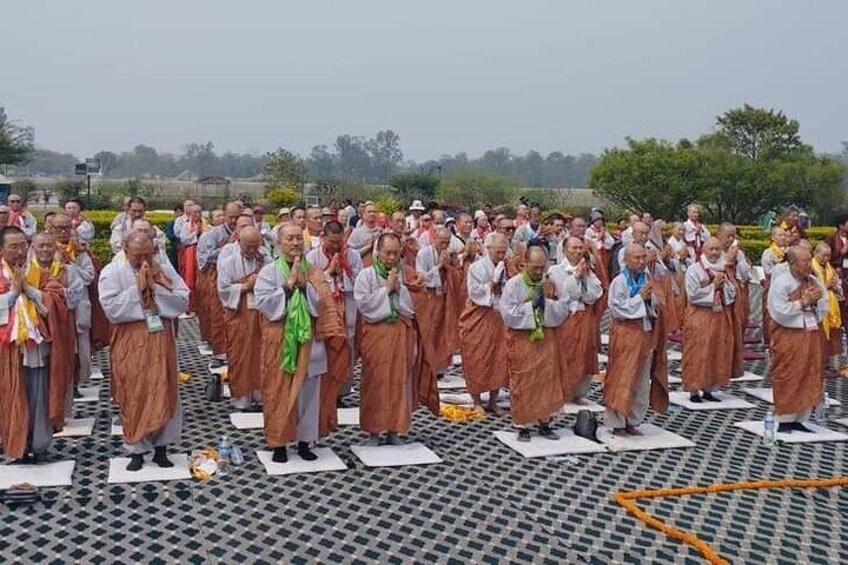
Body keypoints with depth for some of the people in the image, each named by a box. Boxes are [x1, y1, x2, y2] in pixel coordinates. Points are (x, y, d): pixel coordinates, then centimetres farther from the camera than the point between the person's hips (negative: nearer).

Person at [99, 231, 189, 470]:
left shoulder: (165, 269, 3)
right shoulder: (112, 273, -5)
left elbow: (183, 301, -5)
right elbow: (111, 309, -16)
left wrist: (156, 286, -14)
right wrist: (138, 288, -17)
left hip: (161, 341, 2)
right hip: (130, 344, -2)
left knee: (164, 393, 5)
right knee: (134, 397, 4)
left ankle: (161, 448, 17)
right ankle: (136, 450, 16)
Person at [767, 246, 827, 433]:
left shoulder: (813, 281, 8)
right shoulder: (781, 282, -12)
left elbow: (823, 310, 14)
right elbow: (779, 312, -19)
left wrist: (817, 299, -7)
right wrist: (803, 302, -17)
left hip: (811, 336, 7)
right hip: (788, 337, -7)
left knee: (809, 378, 8)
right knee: (788, 379, -2)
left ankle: (799, 419, 18)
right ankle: (784, 419, 9)